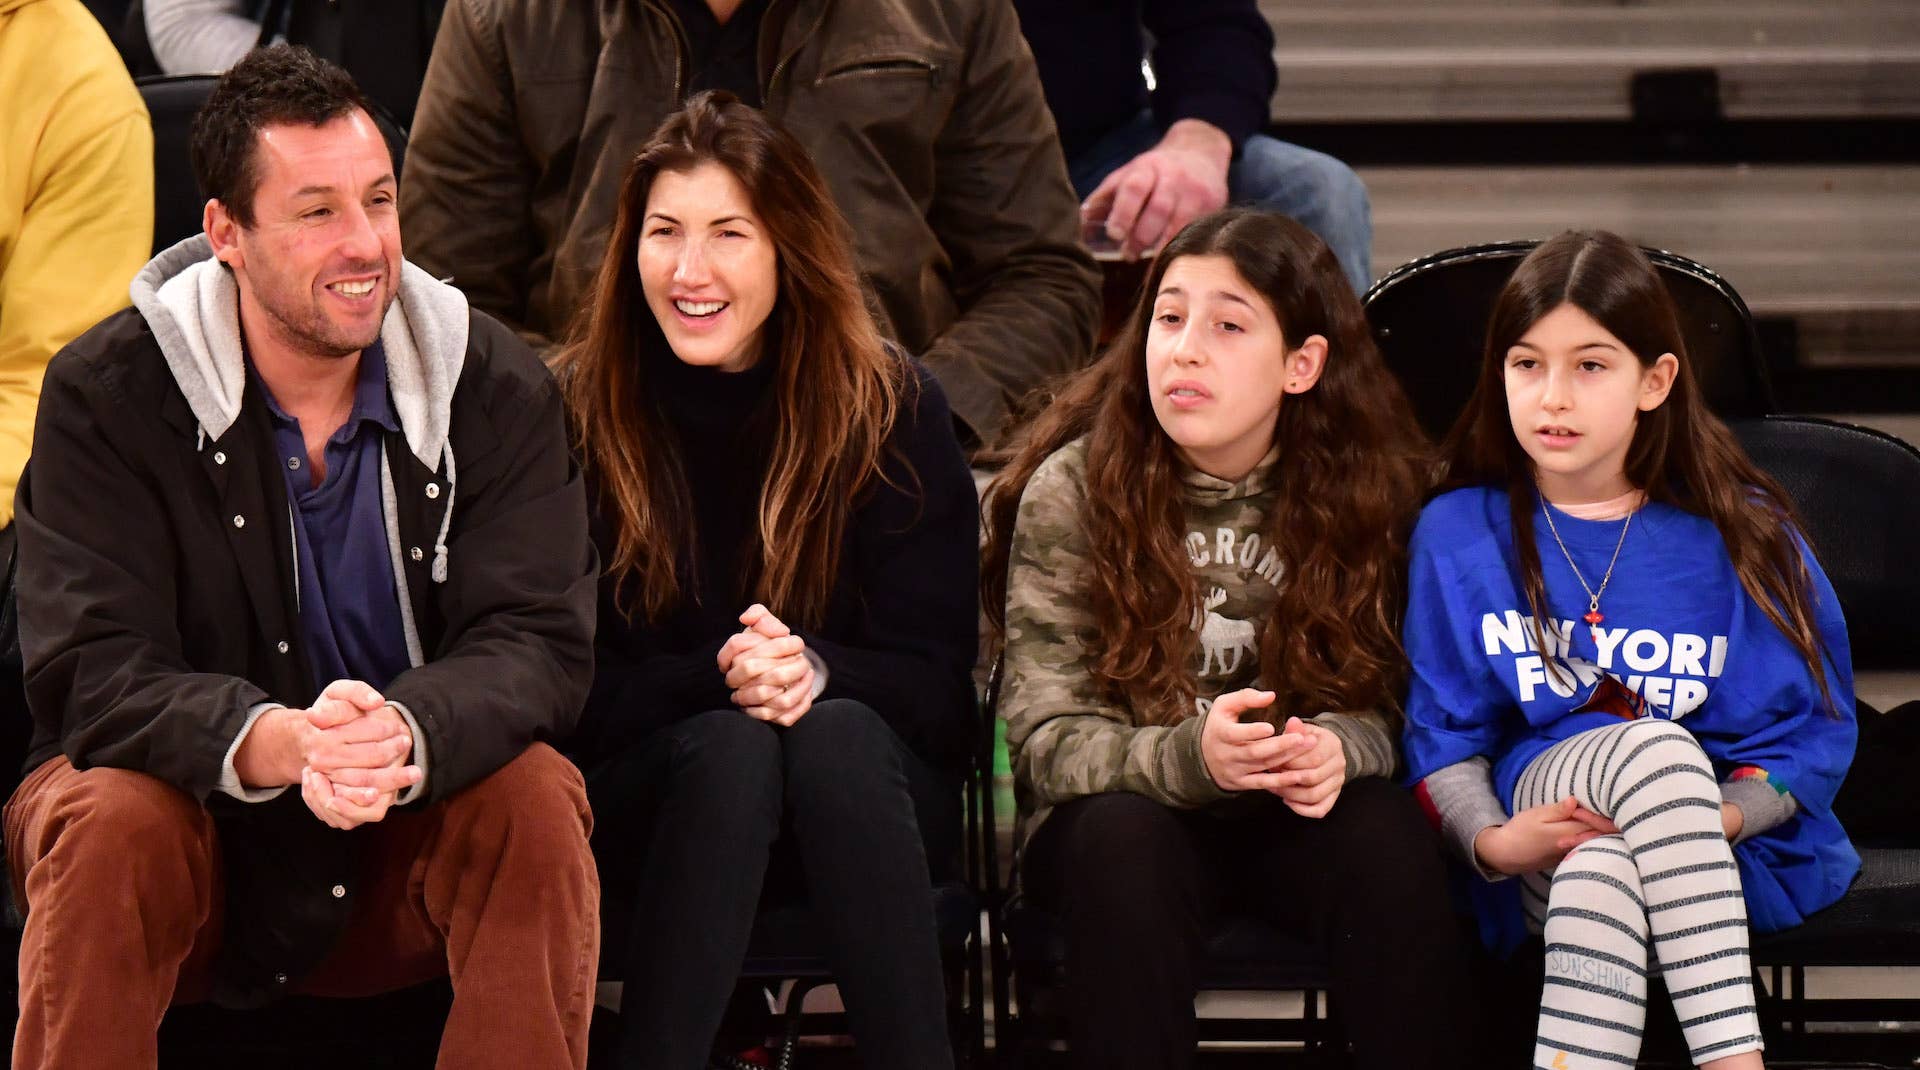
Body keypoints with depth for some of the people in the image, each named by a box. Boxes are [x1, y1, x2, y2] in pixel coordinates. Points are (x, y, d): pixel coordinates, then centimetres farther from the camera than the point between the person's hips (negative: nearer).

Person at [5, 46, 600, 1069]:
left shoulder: (496, 387, -7)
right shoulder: (106, 397, -12)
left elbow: (535, 642, -15)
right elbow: (92, 674, -20)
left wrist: (408, 737, -40)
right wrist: (273, 745, -42)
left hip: (407, 842, 2)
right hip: (185, 804, -1)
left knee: (535, 800, -27)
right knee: (111, 827, -33)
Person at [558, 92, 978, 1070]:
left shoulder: (893, 410, -1)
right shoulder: (578, 415, -3)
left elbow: (934, 684, -3)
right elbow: (573, 690, -4)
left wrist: (814, 670, -25)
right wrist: (715, 678, -24)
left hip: (864, 791, 1)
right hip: (646, 798, 0)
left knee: (835, 734, -34)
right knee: (729, 747, -34)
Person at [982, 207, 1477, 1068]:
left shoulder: (1367, 487, -2)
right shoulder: (1073, 488, -7)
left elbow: (1387, 706, -1)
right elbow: (1045, 736, -11)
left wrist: (1337, 748, -26)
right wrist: (1188, 756, -30)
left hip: (1294, 816, 1)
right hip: (1118, 813, -1)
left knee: (1387, 835, -29)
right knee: (1125, 840, -34)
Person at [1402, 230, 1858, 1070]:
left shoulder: (1740, 536, 5)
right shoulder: (1460, 534, 7)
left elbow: (1811, 729, 4)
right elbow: (1445, 734, 7)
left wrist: (1727, 817, -16)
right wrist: (1488, 838, -13)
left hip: (1722, 842, 0)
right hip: (1537, 807, 0)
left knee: (1602, 877, -39)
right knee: (1659, 746, -37)